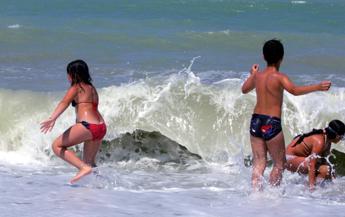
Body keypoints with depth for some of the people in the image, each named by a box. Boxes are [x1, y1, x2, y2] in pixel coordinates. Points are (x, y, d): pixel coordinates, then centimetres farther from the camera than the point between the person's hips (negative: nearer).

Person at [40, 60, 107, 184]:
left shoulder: (76, 88, 0)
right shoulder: (92, 88, 23)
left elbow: (64, 103, -16)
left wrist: (52, 118, -31)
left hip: (87, 126, -8)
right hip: (101, 127, 8)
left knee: (57, 146, -1)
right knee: (89, 162, 21)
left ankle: (83, 168, -15)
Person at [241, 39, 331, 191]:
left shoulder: (257, 76, 7)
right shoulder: (279, 77, -11)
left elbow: (244, 89, 27)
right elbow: (294, 90, -30)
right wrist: (318, 87, -34)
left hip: (256, 121, 6)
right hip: (272, 124, -6)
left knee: (259, 163, 9)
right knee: (279, 164, 8)